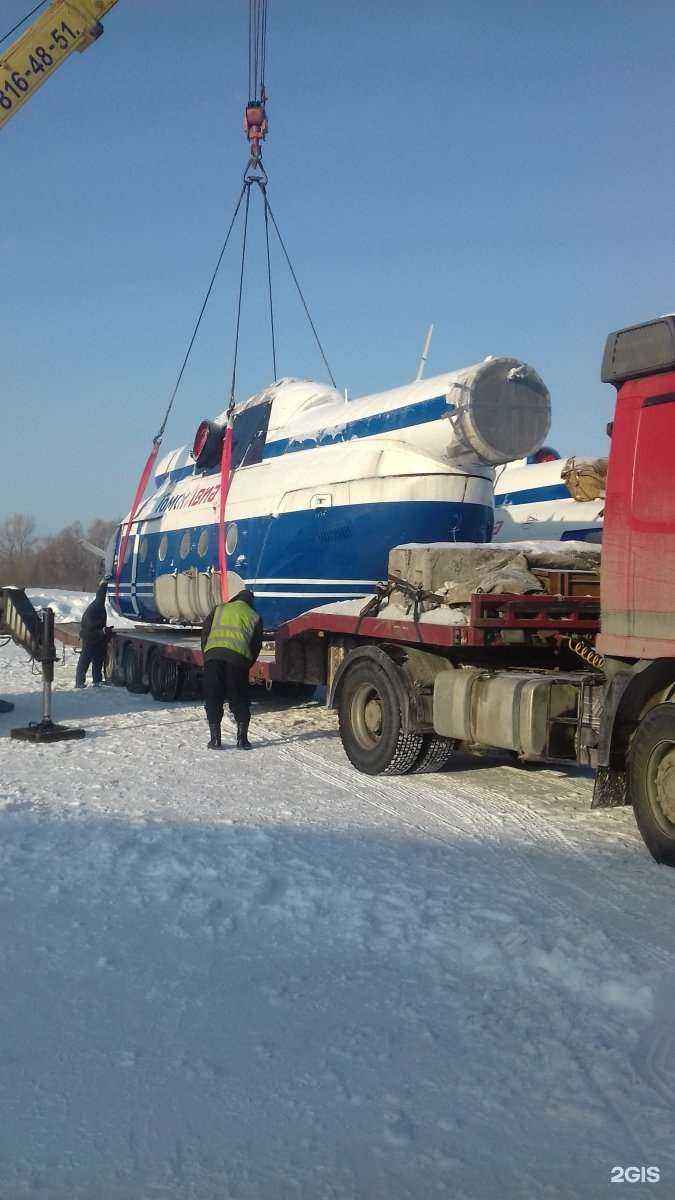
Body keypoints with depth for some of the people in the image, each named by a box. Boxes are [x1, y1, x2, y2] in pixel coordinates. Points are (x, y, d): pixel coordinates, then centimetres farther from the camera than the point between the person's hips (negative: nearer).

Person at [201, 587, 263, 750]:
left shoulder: (218, 609, 26)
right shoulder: (255, 617, 23)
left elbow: (205, 633, 19)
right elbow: (257, 645, 18)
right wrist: (247, 666, 27)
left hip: (213, 653, 1)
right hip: (238, 656, 0)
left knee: (213, 698, 8)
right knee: (239, 699, 11)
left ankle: (215, 739, 6)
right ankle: (242, 738, 8)